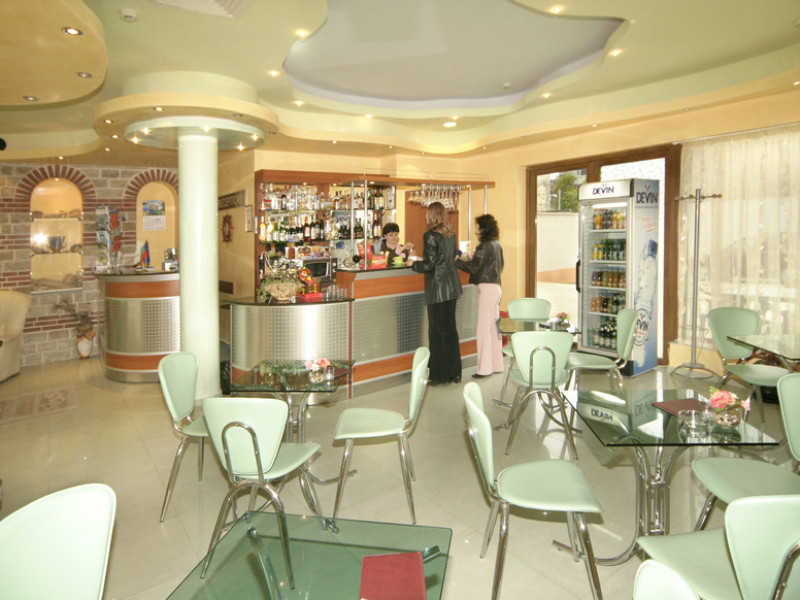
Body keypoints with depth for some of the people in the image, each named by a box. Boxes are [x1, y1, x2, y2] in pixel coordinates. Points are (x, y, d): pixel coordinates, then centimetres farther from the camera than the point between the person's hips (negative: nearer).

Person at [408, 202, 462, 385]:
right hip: (452, 287, 7)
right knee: (450, 328, 14)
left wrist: (413, 263, 3)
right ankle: (454, 373, 22)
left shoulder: (430, 235, -13)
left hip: (437, 288, -7)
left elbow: (429, 265, -16)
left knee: (437, 331, 1)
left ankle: (439, 375, 9)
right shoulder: (451, 234, 9)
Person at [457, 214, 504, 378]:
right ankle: (496, 364, 21)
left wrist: (456, 262, -7)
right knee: (494, 327, 13)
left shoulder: (486, 246, -14)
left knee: (484, 329, -4)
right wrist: (474, 258, 17)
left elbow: (474, 267, -17)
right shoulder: (496, 245, 13)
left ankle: (484, 368, 0)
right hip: (496, 287, 9)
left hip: (487, 289, -9)